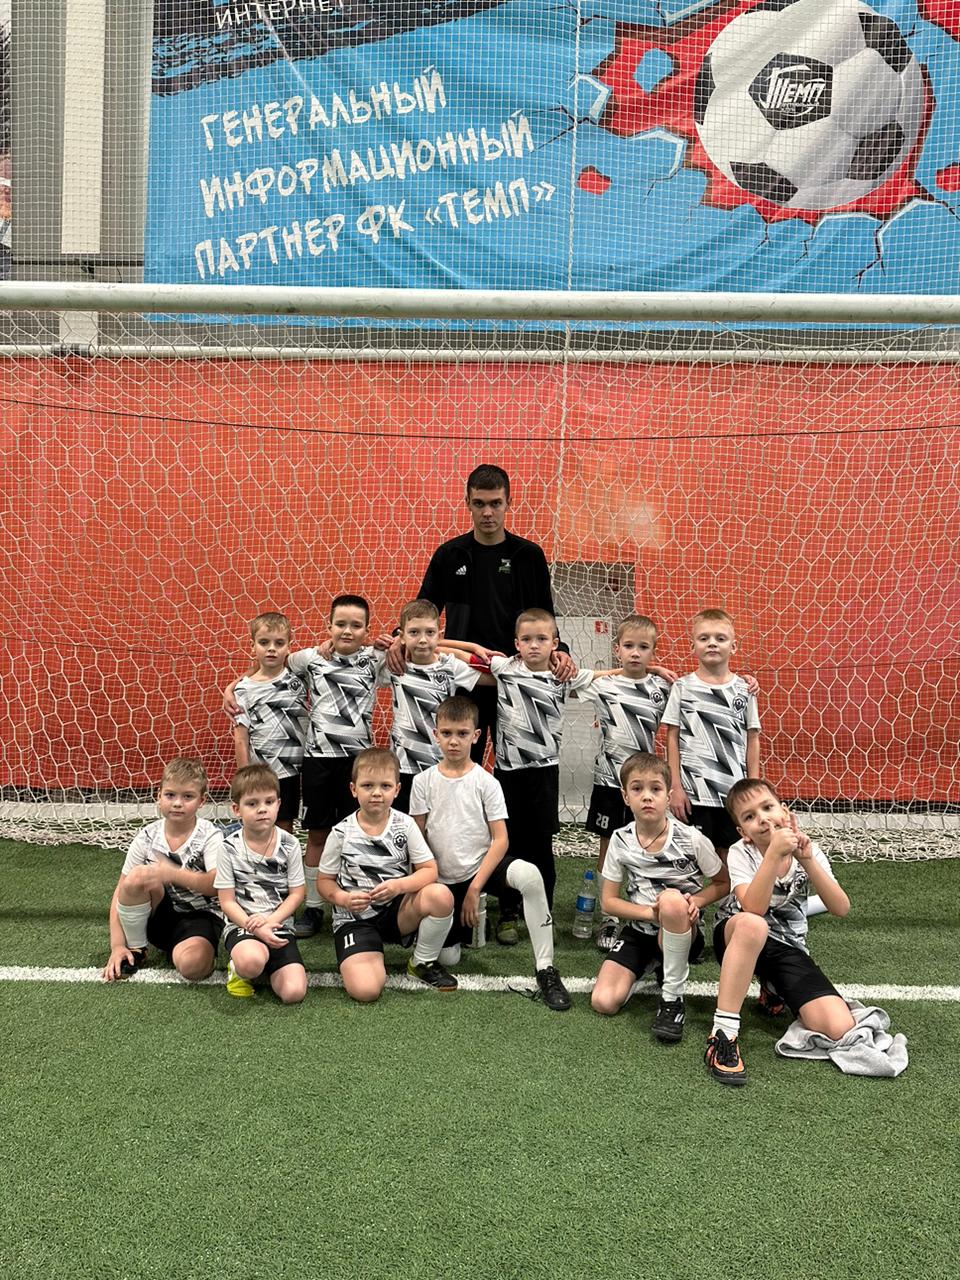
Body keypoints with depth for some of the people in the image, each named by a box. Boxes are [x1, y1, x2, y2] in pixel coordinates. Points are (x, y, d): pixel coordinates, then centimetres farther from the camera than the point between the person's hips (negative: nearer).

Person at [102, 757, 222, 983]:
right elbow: (121, 892, -4)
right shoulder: (147, 837, -5)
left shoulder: (210, 836, -13)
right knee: (136, 878, -26)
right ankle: (135, 950, -4)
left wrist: (171, 873, -39)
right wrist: (117, 946, -13)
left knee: (191, 964, -36)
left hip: (201, 916, -4)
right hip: (160, 917, 4)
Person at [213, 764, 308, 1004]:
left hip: (279, 924, 2)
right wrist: (255, 928, -19)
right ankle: (239, 969, 0)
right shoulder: (229, 848, -5)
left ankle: (266, 968, 14)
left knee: (294, 992, -17)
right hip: (241, 924, -2)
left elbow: (296, 894, 2)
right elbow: (227, 902, -5)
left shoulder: (289, 844, -1)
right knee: (251, 960, -38)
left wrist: (269, 920, -14)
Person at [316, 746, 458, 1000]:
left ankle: (423, 962, -3)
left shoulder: (405, 825, -3)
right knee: (365, 990, -28)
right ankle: (373, 959, 11)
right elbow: (324, 880, 3)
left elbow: (429, 871, -4)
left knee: (441, 895, -30)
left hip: (399, 909, 2)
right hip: (356, 917, -2)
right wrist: (343, 898, -18)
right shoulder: (341, 833, -6)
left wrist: (399, 885, -22)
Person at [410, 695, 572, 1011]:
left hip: (483, 865, -2)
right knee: (447, 958, -3)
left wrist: (475, 888, -14)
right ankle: (464, 923, 34)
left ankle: (545, 969, -26)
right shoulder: (423, 781, -2)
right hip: (444, 879, 2)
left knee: (529, 875, -34)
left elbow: (500, 839, -9)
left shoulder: (486, 782, -7)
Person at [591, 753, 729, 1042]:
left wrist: (694, 902, -20)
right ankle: (652, 965, 16)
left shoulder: (691, 839, -14)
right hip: (640, 930, 3)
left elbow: (723, 883, 0)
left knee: (672, 899, -38)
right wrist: (650, 912, -20)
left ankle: (672, 997, -20)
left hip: (684, 932, -3)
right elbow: (608, 901, -2)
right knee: (604, 1002, -17)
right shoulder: (620, 841, -7)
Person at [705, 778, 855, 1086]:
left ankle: (773, 991, 12)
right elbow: (753, 909, -30)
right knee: (752, 925, -41)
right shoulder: (741, 853, -13)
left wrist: (808, 861, -28)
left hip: (788, 948, 3)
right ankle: (723, 1034, -33)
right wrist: (774, 853, -38)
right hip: (737, 939, -3)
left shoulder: (808, 852, -4)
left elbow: (841, 909, -16)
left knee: (839, 1029, -19)